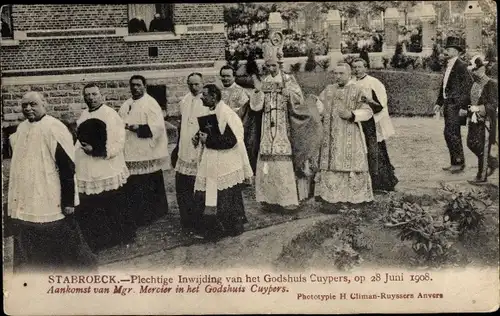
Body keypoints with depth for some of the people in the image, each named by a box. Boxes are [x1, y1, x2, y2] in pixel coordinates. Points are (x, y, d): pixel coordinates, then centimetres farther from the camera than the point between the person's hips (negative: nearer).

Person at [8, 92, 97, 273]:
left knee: (61, 247, 5)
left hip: (50, 203, -7)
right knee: (29, 251, 14)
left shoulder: (54, 129, -16)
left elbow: (67, 167, -17)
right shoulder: (22, 129, 9)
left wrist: (68, 201, -18)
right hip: (26, 204, 8)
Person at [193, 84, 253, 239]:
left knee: (227, 199, 3)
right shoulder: (212, 112, 8)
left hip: (226, 164, -9)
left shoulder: (226, 114, -21)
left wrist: (208, 139, -21)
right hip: (215, 162, 9)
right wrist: (199, 136, 2)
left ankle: (231, 228, 17)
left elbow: (231, 141, -26)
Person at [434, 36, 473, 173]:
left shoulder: (461, 66, -13)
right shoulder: (448, 66, 14)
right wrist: (439, 102, 18)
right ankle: (455, 162, 22)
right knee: (450, 134, 13)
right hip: (448, 104, 9)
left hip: (456, 105, -9)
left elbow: (468, 86, -18)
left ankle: (459, 163, 3)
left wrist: (464, 107, -20)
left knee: (451, 133, -8)